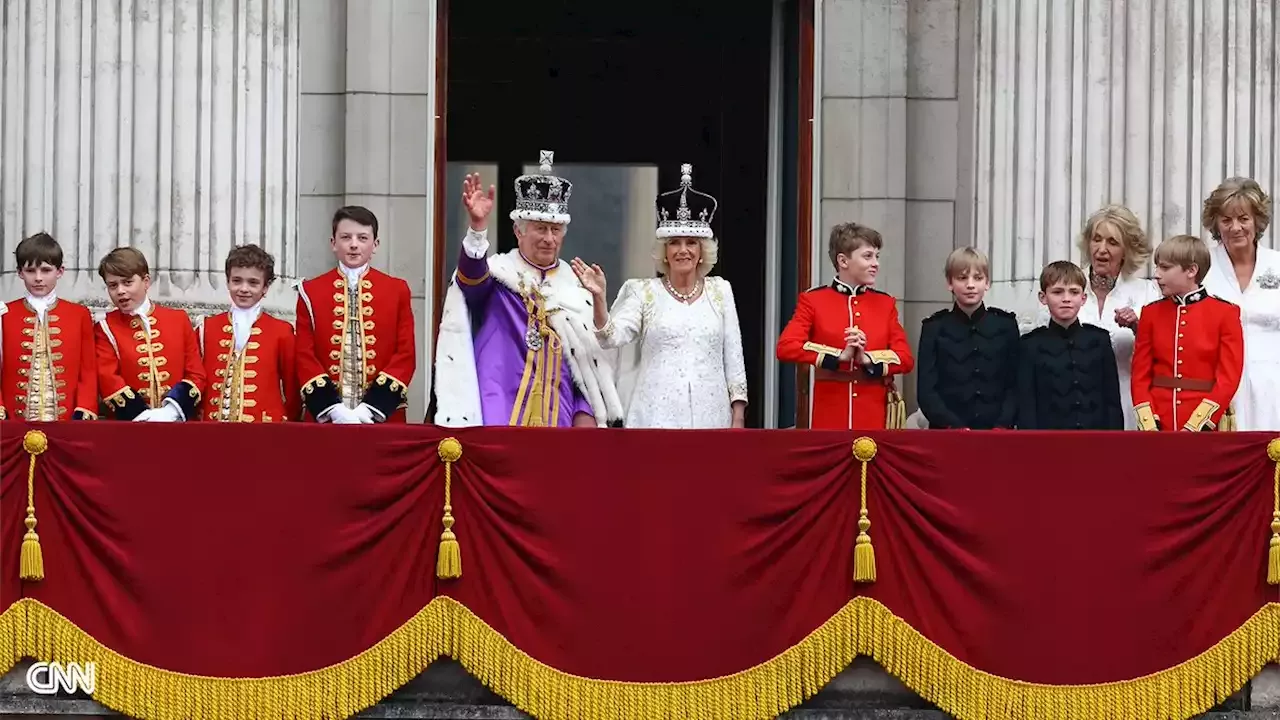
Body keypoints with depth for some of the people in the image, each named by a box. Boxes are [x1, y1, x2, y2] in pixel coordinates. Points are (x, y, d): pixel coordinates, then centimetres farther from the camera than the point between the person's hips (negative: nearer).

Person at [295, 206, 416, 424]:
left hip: (383, 419, 0)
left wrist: (373, 407, -10)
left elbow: (406, 355, 1)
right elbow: (304, 357, 2)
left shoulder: (397, 291, 6)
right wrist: (332, 409, -12)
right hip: (325, 418, 0)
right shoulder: (311, 292, 6)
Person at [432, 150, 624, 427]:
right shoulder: (499, 274, 2)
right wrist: (478, 226, -40)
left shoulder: (575, 287, 14)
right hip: (500, 415, -4)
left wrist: (585, 412, 3)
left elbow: (589, 359, 16)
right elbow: (471, 277, -23)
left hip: (557, 417, 4)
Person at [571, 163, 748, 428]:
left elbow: (733, 356, 10)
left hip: (709, 415, 2)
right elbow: (612, 336, -9)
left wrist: (738, 417, 5)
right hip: (657, 416, -2)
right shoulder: (644, 292, 5)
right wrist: (598, 297, -26)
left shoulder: (719, 290, 11)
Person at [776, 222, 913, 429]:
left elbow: (906, 359, 3)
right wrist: (839, 356, -18)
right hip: (831, 416, -2)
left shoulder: (885, 303, 11)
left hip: (875, 417, 2)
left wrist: (868, 359, -15)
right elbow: (786, 347, -12)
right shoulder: (813, 301, 3)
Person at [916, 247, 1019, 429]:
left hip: (998, 433, 1)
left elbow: (1015, 385, 6)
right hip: (946, 436, -1)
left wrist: (1002, 426, -9)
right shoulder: (934, 327, 6)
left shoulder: (1006, 325, 9)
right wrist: (955, 428, -13)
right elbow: (926, 391, 0)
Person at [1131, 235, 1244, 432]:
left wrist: (1195, 426, -15)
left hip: (1202, 428, -3)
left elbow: (1229, 378, -6)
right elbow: (1140, 374, 7)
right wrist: (1149, 425, -7)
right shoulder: (1151, 313, 8)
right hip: (1157, 427, 3)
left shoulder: (1224, 313, -2)